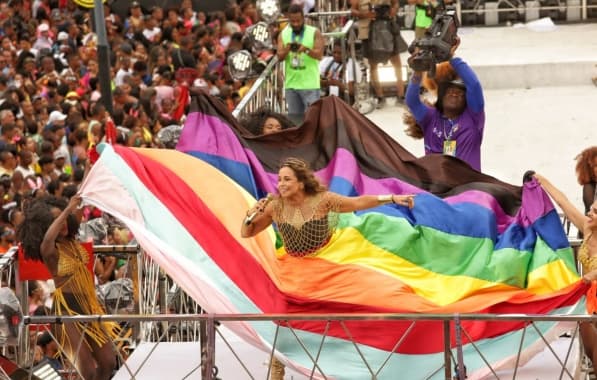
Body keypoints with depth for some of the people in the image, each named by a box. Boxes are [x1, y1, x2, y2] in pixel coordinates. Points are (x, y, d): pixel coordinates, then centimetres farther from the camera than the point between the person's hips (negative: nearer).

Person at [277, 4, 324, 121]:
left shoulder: (315, 33, -1)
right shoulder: (283, 34, 8)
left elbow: (319, 54, -11)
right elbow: (279, 57, 1)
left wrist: (306, 50, -30)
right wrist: (286, 50, -21)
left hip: (310, 84, -3)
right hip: (291, 84, 4)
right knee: (294, 117, 8)